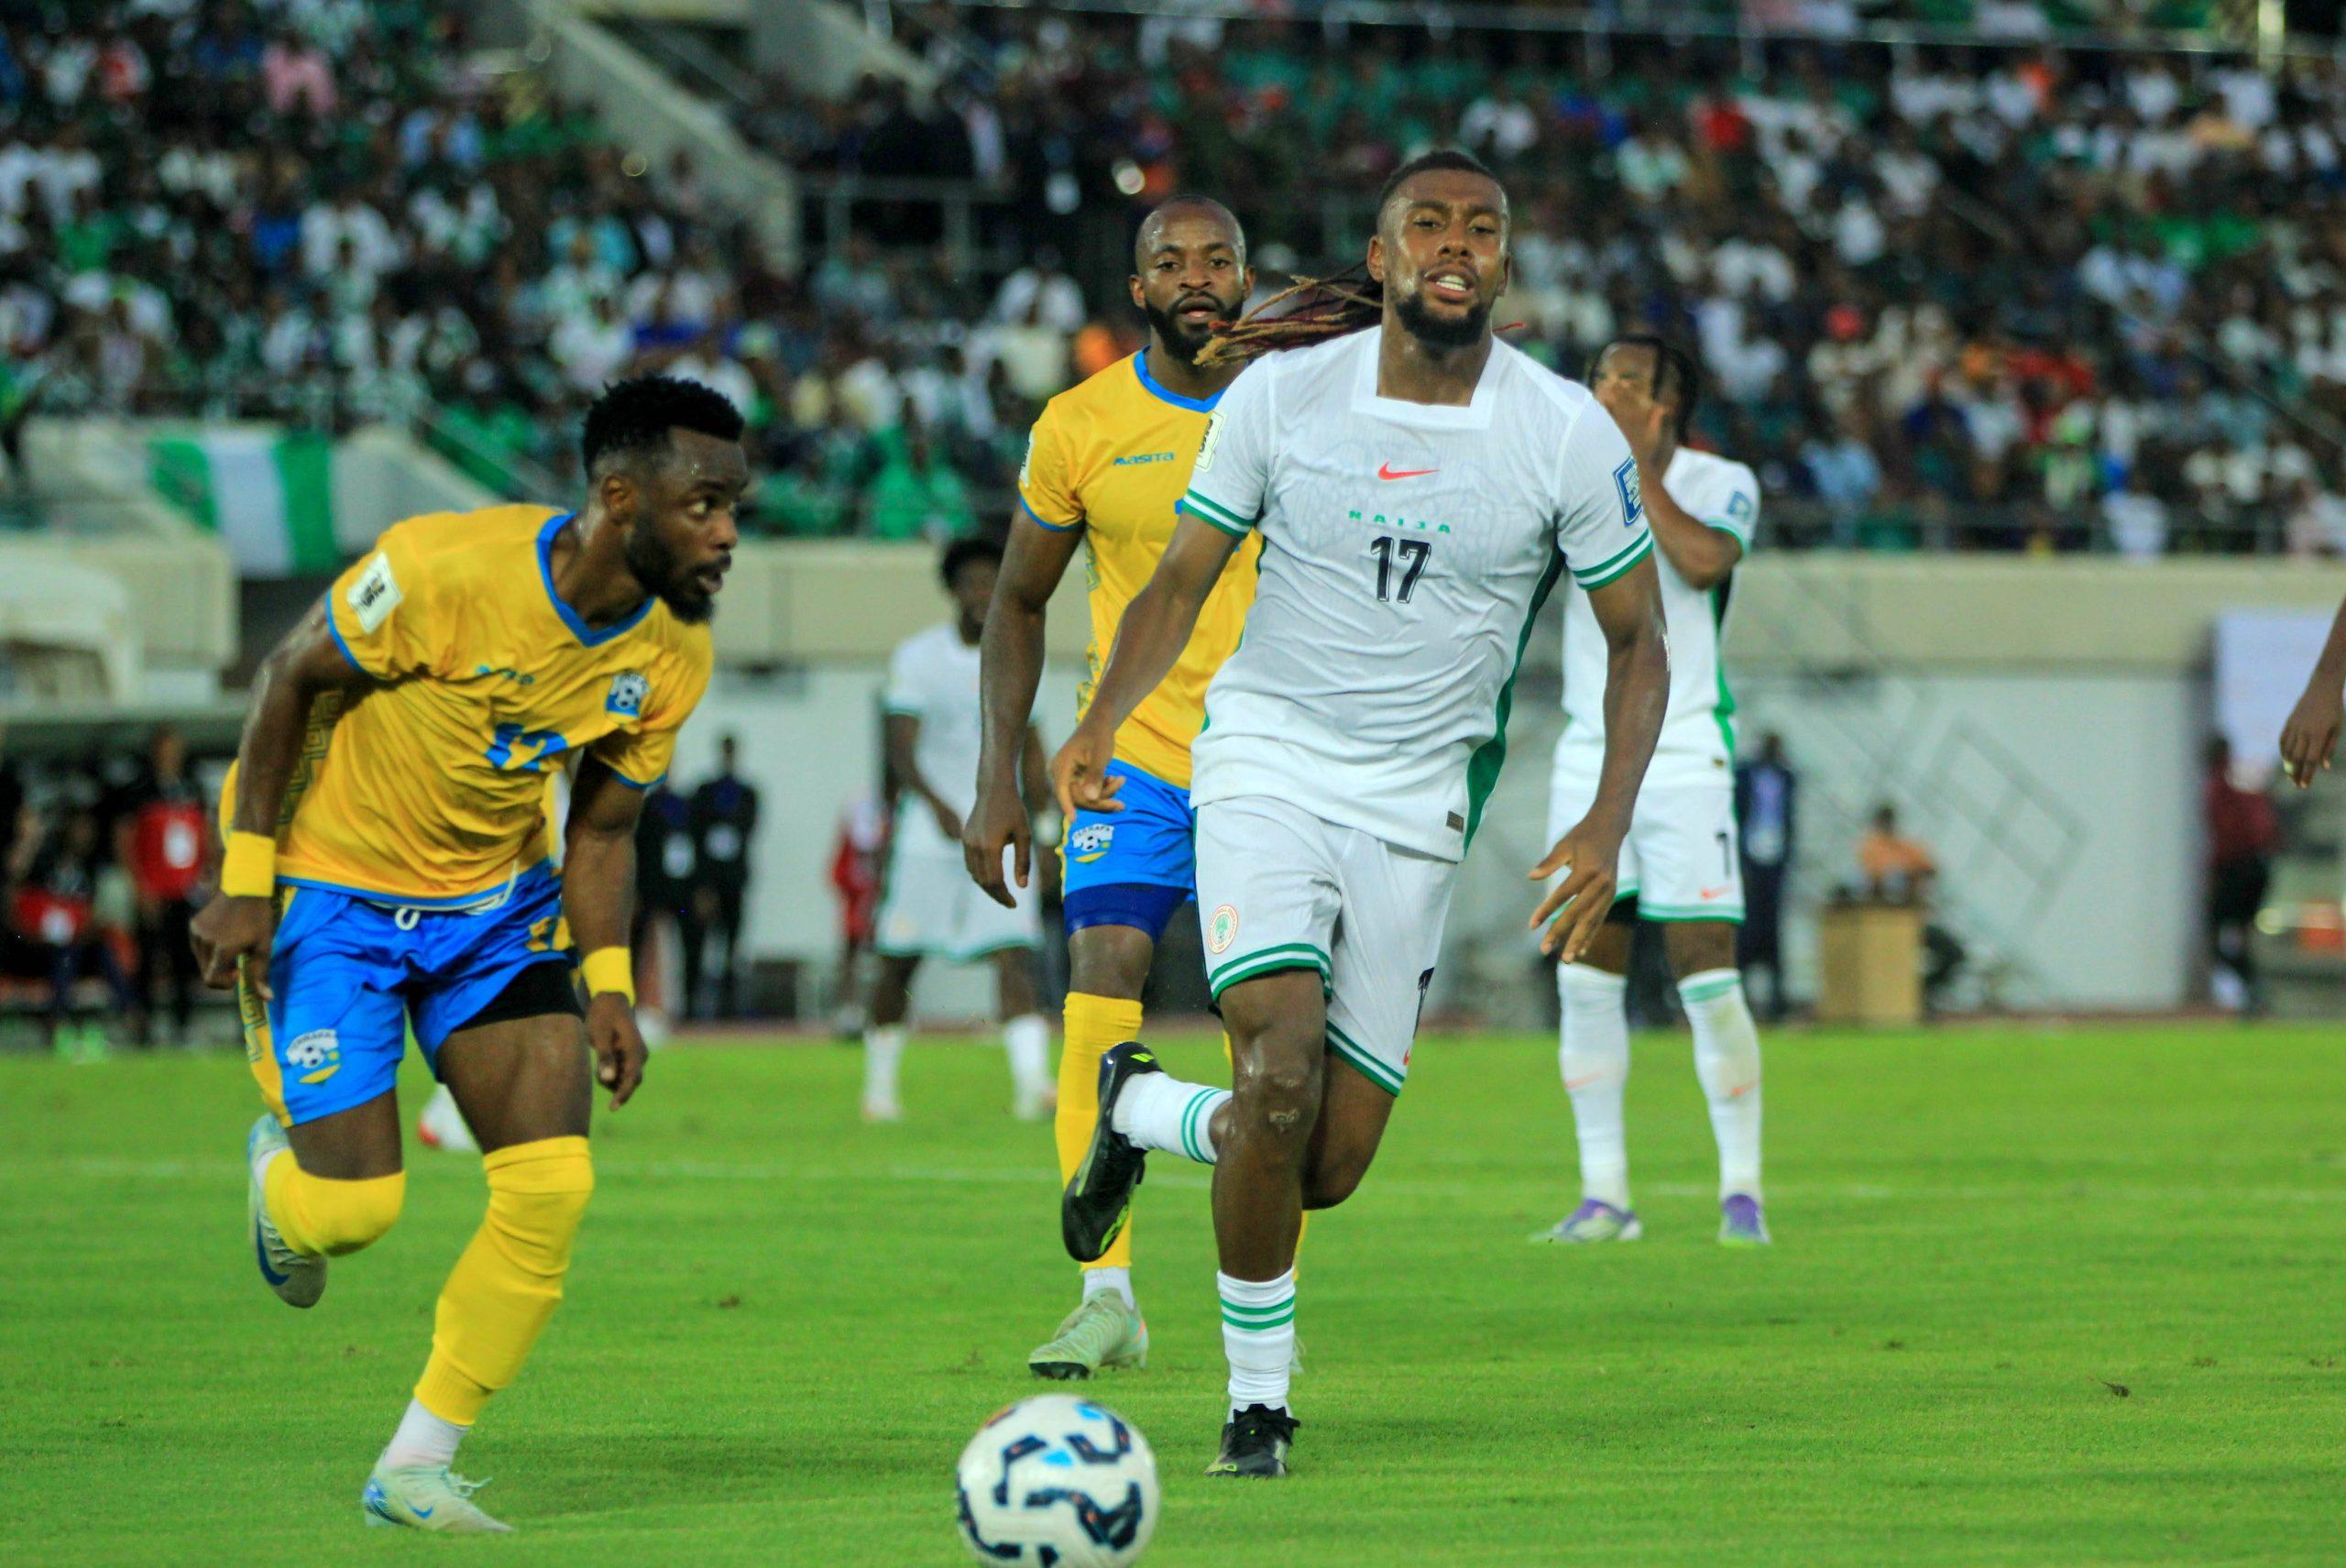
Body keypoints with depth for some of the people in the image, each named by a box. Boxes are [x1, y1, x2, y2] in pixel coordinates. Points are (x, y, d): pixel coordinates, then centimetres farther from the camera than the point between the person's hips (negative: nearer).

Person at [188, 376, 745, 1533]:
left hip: (495, 900, 5)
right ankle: (284, 1168, 30)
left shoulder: (671, 654, -10)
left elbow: (601, 827, 3)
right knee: (354, 1209, -10)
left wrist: (607, 984, -10)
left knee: (551, 1183, -11)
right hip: (330, 888, -5)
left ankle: (414, 1471, 3)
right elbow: (292, 678, -15)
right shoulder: (447, 570, -28)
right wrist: (245, 882, -15)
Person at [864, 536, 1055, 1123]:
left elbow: (1031, 748, 17)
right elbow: (901, 749, -12)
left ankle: (1032, 1080, -25)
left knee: (1013, 954, -14)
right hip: (928, 827, -2)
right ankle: (879, 1084, 21)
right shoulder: (917, 656, -4)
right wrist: (938, 805, -30)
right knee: (900, 961, 5)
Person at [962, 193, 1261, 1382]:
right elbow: (1018, 603, 7)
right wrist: (998, 779, 3)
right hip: (1131, 760, 0)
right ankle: (1107, 1298, -14)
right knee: (1098, 1000, -16)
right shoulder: (1081, 427, -1)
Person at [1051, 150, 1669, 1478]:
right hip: (1268, 765, -2)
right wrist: (1102, 723, -14)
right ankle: (1259, 1394, -3)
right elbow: (1181, 582, 4)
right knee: (1282, 1073, -23)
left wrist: (1607, 828, -11)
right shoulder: (1281, 396, -5)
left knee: (1330, 1168, -2)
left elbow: (1638, 642, 3)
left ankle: (1144, 1110, 31)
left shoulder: (1569, 434, -5)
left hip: (1416, 808, 2)